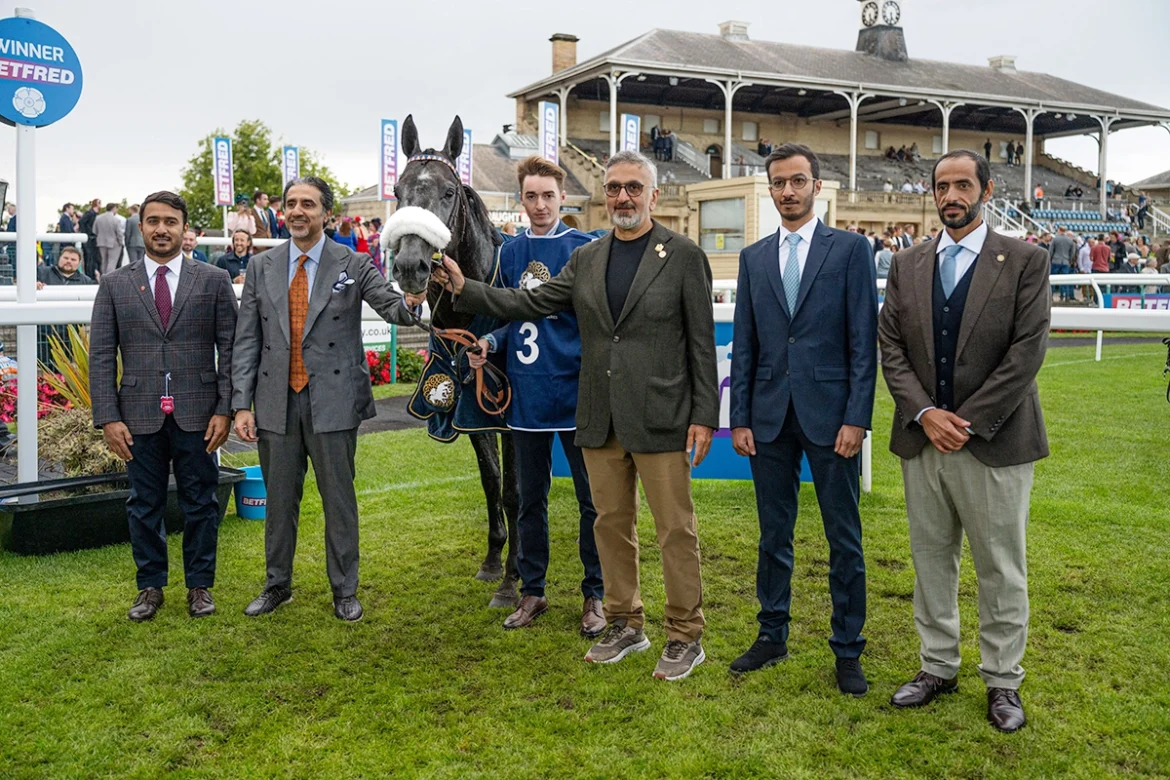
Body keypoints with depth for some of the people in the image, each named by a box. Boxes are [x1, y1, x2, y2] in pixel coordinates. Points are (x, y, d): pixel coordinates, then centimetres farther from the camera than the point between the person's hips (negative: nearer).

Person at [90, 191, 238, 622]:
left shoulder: (214, 281, 3)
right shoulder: (114, 284, 6)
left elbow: (229, 350, 1)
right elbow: (101, 356, 3)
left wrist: (224, 408, -6)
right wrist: (108, 417, -5)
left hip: (197, 414, -1)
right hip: (140, 415, 1)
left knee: (200, 503, 8)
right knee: (144, 505, 10)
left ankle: (200, 585, 22)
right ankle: (150, 586, 25)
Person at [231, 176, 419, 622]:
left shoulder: (353, 265, -2)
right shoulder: (262, 267, 6)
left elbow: (393, 308, -13)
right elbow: (247, 341, 5)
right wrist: (241, 404, -1)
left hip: (332, 401, -2)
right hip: (277, 401, 3)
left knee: (339, 498, 6)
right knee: (279, 498, 14)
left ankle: (344, 590, 21)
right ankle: (277, 584, 31)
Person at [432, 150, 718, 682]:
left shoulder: (683, 256, -2)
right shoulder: (585, 260, 12)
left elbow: (701, 341, -4)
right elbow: (532, 302, 9)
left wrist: (704, 416, -8)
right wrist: (463, 289, 0)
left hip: (659, 419, -5)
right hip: (601, 420, 5)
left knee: (675, 529, 1)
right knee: (611, 524, 13)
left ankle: (685, 637, 15)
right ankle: (624, 625, 28)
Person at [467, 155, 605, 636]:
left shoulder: (586, 249, -3)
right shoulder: (510, 253, 8)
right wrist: (490, 343, -4)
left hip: (577, 392, -4)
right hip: (527, 393, 4)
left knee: (593, 499, 4)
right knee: (530, 499, 13)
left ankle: (594, 595, 18)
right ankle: (531, 592, 27)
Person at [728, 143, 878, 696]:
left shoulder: (850, 250, 0)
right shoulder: (754, 257, 10)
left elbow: (863, 340, -5)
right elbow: (744, 345, 9)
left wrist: (856, 417, -12)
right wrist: (740, 418, 3)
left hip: (830, 414, -3)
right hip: (770, 415, 3)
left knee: (844, 539, 5)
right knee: (774, 534, 13)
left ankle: (847, 649, 17)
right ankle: (772, 635, 27)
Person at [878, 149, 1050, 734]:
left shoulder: (1025, 262, -2)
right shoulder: (907, 267, 9)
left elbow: (1028, 351, -9)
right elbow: (891, 348, 4)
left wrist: (967, 420, -14)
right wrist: (924, 413, -10)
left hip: (994, 441, -3)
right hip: (922, 439, 4)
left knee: (1001, 568, 5)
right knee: (931, 559, 12)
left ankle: (1002, 680, 21)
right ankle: (938, 667, 27)